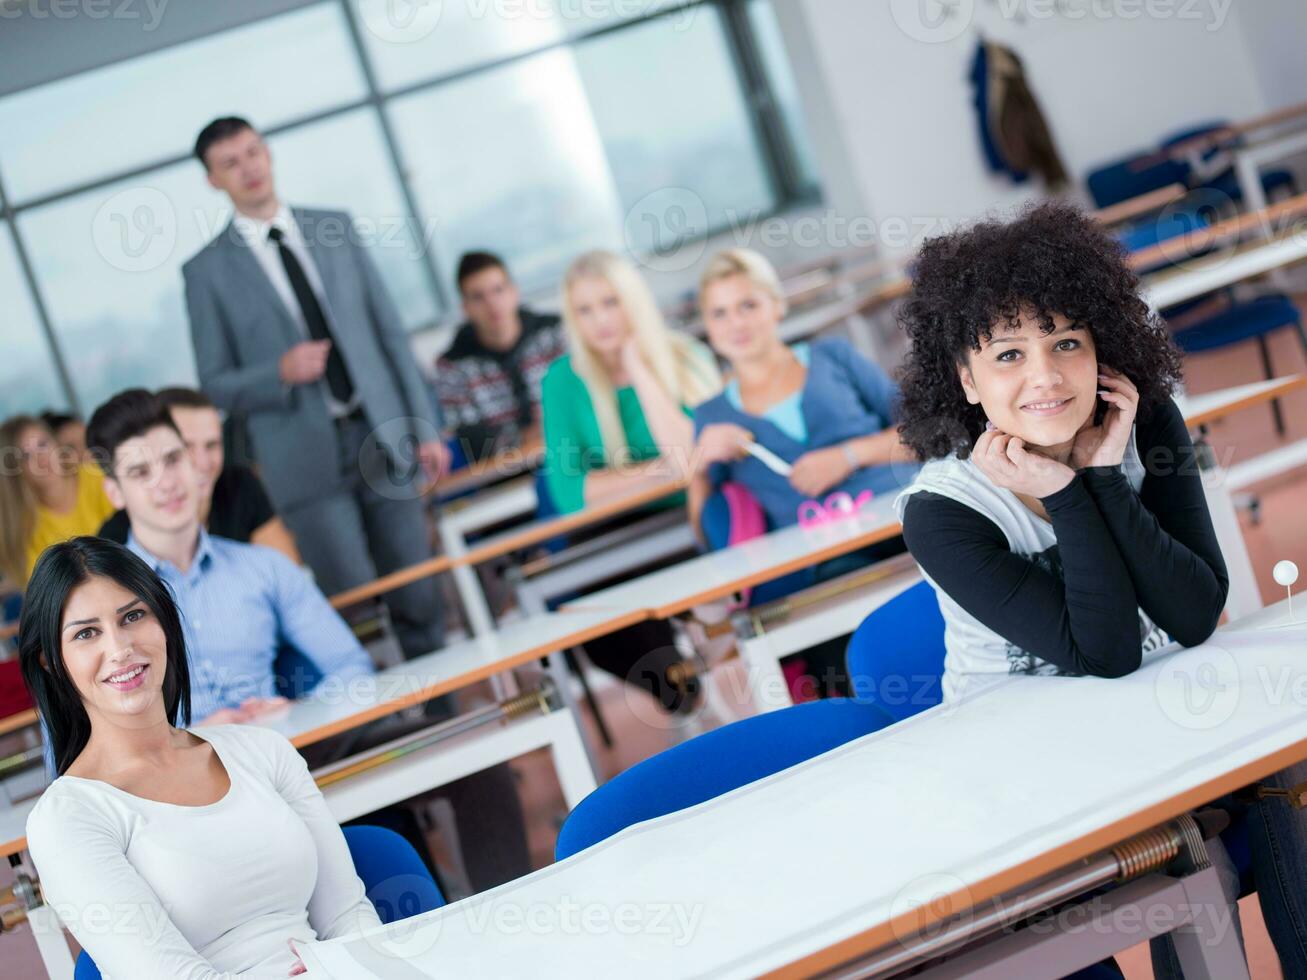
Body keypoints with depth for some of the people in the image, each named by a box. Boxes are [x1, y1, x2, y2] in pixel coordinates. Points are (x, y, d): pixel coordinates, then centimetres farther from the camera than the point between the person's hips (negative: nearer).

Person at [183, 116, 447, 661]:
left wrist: (425, 426, 6)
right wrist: (281, 373, -18)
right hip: (309, 458, -3)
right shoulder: (207, 271, 1)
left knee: (419, 602, 6)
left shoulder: (335, 228, 10)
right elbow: (216, 385, 2)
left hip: (384, 436, 3)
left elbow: (389, 330, 11)